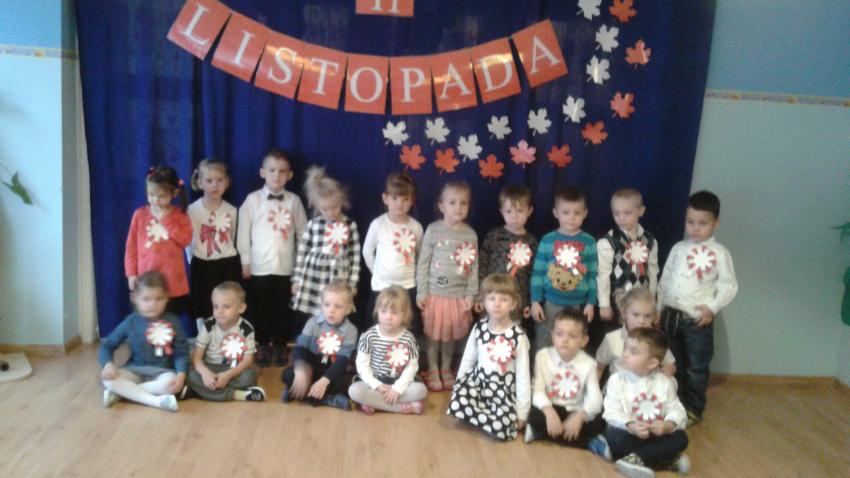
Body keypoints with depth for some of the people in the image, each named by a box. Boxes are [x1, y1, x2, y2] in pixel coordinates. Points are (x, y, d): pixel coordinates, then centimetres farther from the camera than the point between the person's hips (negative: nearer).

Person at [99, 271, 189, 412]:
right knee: (108, 379, -27)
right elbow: (107, 345, 6)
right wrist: (108, 364, -15)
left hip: (162, 371, -1)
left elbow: (181, 352, -4)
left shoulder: (172, 321, -3)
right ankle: (155, 401, -34)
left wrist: (181, 374, -23)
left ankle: (119, 393, -21)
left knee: (170, 382, -35)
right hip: (135, 370, 1)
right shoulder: (131, 322, 0)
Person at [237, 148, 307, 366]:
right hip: (259, 267, -1)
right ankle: (263, 346, 22)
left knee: (282, 310, 8)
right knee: (260, 310, 8)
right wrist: (245, 262, 1)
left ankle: (279, 346, 22)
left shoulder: (294, 201, 3)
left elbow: (303, 232, 7)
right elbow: (243, 232, 1)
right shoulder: (253, 199, -1)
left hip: (286, 267, 1)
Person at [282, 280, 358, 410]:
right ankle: (331, 399, -28)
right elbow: (300, 348, -14)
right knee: (288, 374, -25)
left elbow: (342, 361, -17)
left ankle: (302, 393, -26)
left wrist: (324, 381, -33)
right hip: (311, 368, 2)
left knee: (346, 384, -32)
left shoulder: (350, 330, -10)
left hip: (333, 372, -2)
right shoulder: (313, 322, -5)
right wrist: (301, 371, -34)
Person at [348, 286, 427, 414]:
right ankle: (403, 407, -26)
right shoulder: (369, 336, -9)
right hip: (375, 383, 0)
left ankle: (374, 403, -20)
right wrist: (377, 385, -18)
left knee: (420, 390, -25)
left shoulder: (408, 338, -8)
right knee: (354, 390, -30)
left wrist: (397, 388, -18)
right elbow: (362, 364, -7)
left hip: (398, 384, 1)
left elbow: (412, 367, -7)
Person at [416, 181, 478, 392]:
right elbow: (423, 263, -4)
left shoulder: (470, 234, 0)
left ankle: (446, 369, 32)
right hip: (435, 292, -2)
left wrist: (470, 295, -1)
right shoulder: (433, 230, -6)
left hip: (459, 295, 2)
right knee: (433, 334, 8)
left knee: (451, 335, 14)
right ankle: (433, 371, 25)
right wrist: (421, 292, -6)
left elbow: (474, 267, 3)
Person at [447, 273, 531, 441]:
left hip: (504, 390, -3)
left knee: (501, 429, -27)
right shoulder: (479, 328, 0)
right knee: (457, 404, -27)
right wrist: (458, 387, 9)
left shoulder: (518, 336, -11)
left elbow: (523, 375, -7)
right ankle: (493, 417, -3)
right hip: (478, 382, 3)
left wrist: (521, 412, -7)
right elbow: (467, 360, 11)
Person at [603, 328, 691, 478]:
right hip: (630, 433, -2)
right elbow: (612, 412, -14)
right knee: (615, 437, -33)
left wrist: (667, 425, -26)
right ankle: (667, 460, -22)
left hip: (656, 434, 3)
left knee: (680, 438, -21)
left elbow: (676, 411, -3)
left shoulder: (664, 383, 0)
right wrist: (631, 426, -32)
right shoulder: (617, 380, -8)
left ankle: (636, 458, -24)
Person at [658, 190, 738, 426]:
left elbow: (728, 286, -6)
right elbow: (665, 279, 11)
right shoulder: (678, 248, 6)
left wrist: (712, 307, -16)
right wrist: (658, 309, 10)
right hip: (671, 315, 4)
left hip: (698, 320, -4)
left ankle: (694, 409, 21)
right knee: (674, 364, 16)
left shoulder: (719, 253, -7)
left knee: (696, 367, 6)